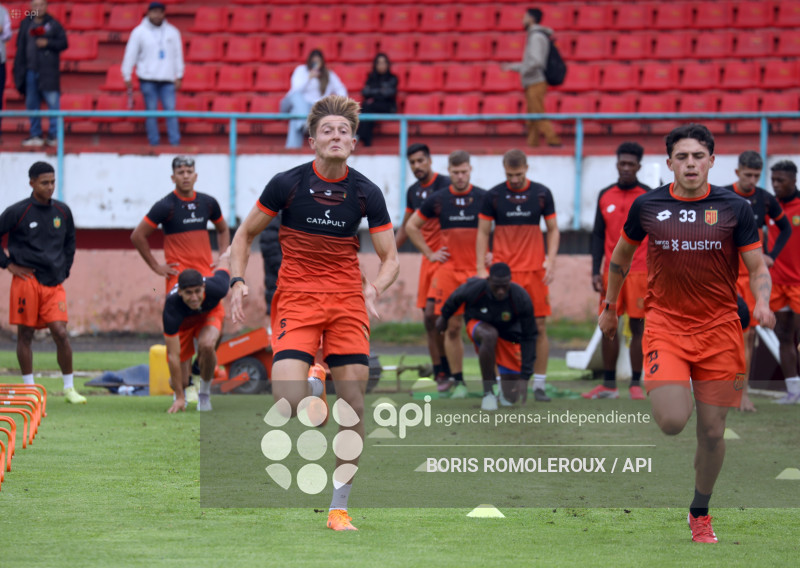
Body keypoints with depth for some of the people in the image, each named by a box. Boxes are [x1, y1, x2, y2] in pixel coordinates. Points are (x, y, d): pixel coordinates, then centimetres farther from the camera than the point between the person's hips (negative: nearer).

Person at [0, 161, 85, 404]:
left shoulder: (62, 212, 9)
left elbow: (70, 243, 24)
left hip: (54, 283, 3)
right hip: (26, 281, -3)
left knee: (61, 332, -7)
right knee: (25, 334, 3)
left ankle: (69, 388, 3)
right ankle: (29, 388, 11)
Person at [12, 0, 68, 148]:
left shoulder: (53, 24, 2)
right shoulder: (25, 24, 11)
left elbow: (63, 43, 2)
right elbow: (20, 47, 13)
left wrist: (48, 43, -14)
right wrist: (19, 69, 8)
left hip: (48, 71, -4)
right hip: (30, 70, 4)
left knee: (53, 102, -8)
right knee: (31, 104, 6)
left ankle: (54, 135, -3)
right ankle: (35, 134, 14)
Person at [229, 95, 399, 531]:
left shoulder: (366, 193, -3)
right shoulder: (287, 184, -7)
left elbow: (390, 258, 4)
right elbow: (245, 235, 6)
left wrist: (375, 287, -17)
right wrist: (238, 281, -8)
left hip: (347, 302, 2)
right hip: (295, 298, -2)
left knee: (353, 404, -4)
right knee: (287, 400, -22)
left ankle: (338, 507, 8)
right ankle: (312, 393, 17)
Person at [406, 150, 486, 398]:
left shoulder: (484, 198, 2)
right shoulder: (438, 199, 6)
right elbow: (412, 226, 18)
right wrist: (429, 253, 11)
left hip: (478, 270, -2)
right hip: (448, 271, 2)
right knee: (452, 327, 1)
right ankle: (458, 381, 9)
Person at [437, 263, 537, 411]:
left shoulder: (521, 298, -29)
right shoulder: (474, 289, -29)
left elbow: (529, 338, -22)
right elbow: (455, 299, -3)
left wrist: (524, 377, -25)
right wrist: (444, 317, 16)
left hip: (508, 336, 1)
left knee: (510, 398, -3)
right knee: (490, 335, -42)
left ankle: (503, 382, 37)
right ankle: (488, 392, -26)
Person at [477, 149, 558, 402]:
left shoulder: (542, 194, 3)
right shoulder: (493, 196, 2)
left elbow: (553, 229, 9)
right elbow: (483, 232, 7)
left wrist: (550, 259, -4)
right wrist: (481, 268, -1)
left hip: (535, 270, 1)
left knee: (539, 327, -1)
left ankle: (539, 385, 4)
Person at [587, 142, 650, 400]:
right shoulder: (605, 196, 10)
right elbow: (598, 236, 13)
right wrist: (596, 271, 5)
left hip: (640, 271, -4)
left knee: (637, 326, -3)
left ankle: (636, 385, 3)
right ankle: (608, 385, 9)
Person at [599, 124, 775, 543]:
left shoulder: (734, 208, -2)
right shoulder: (647, 206, 1)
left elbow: (757, 268, 1)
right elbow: (622, 255, 18)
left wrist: (763, 303, -19)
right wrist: (610, 305, 24)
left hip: (719, 329, 1)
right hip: (665, 325, 0)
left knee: (712, 431, 3)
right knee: (672, 422, -20)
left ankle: (700, 513, 25)